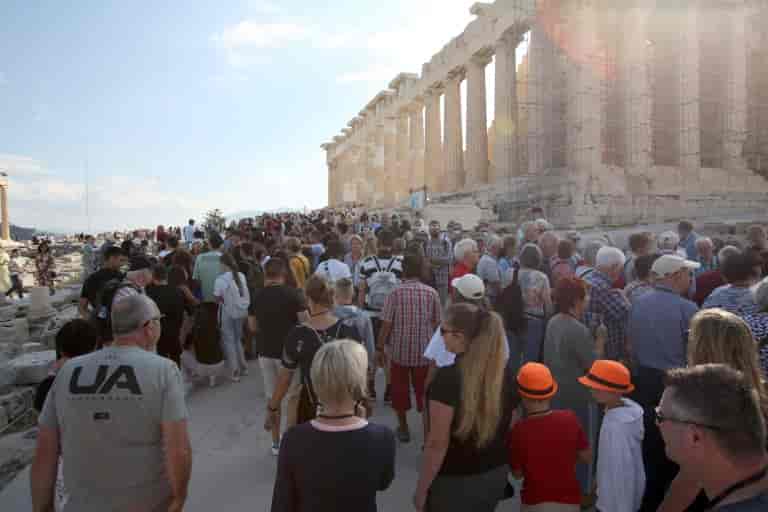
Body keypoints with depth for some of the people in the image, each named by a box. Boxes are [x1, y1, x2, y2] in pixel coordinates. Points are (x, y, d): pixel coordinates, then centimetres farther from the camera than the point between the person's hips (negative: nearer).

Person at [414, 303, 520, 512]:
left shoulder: (448, 377, -25)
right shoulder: (505, 374, -6)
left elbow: (438, 443, -22)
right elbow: (511, 428, 5)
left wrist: (421, 489, -10)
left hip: (454, 483, -5)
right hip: (496, 476, 6)